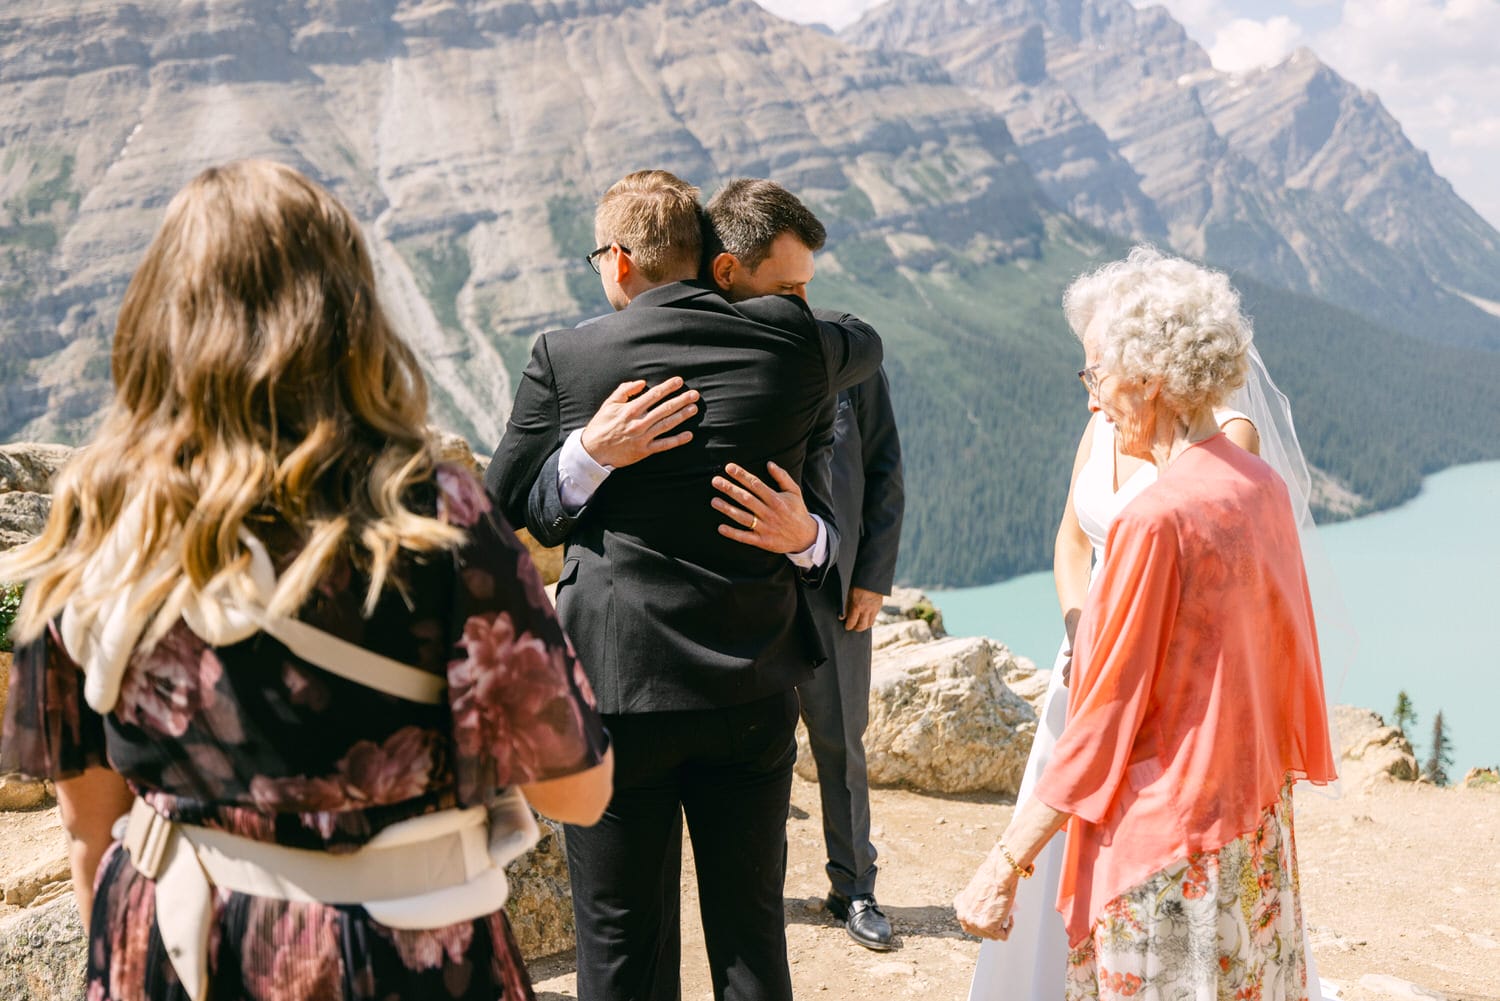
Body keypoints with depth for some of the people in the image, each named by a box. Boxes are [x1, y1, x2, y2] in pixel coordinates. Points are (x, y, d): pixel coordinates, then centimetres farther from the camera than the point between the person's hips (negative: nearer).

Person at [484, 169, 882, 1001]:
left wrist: (585, 455, -9)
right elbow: (864, 347, 22)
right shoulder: (791, 342, -2)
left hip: (617, 686, -2)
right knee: (751, 930, 16)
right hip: (754, 685, 3)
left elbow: (500, 509, 1)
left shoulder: (565, 359, -7)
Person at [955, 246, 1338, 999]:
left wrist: (1005, 865, -13)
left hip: (1164, 852, -8)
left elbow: (1105, 717, -19)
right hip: (1256, 826, 8)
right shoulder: (1263, 489, 2)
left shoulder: (1156, 520, -21)